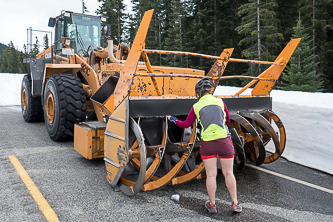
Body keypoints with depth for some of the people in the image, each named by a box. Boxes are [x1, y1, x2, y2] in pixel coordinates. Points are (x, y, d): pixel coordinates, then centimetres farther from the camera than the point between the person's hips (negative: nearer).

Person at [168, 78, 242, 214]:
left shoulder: (196, 107, 2)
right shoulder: (220, 102, 3)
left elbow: (185, 125, 14)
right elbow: (228, 121, 13)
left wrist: (173, 120, 30)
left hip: (207, 143, 0)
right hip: (224, 141, 1)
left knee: (211, 175, 8)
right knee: (228, 173, 12)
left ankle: (212, 205, 20)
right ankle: (235, 204, 20)